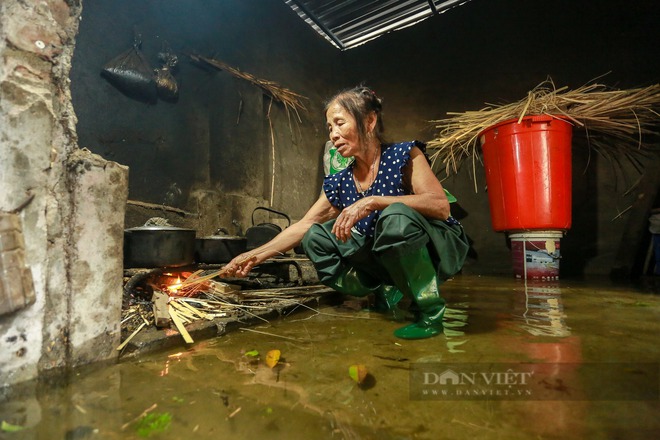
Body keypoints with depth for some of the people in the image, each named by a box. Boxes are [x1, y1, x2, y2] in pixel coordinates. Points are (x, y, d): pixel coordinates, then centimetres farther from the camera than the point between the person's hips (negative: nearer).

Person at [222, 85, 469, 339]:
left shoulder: (404, 155, -12)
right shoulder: (339, 183, 1)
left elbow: (440, 206, -25)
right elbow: (302, 226, 4)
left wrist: (373, 202, -33)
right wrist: (256, 256, -1)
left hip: (437, 249, -5)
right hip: (388, 261, 5)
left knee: (396, 217, -36)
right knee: (315, 236, -4)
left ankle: (430, 313, -16)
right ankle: (387, 293, -1)